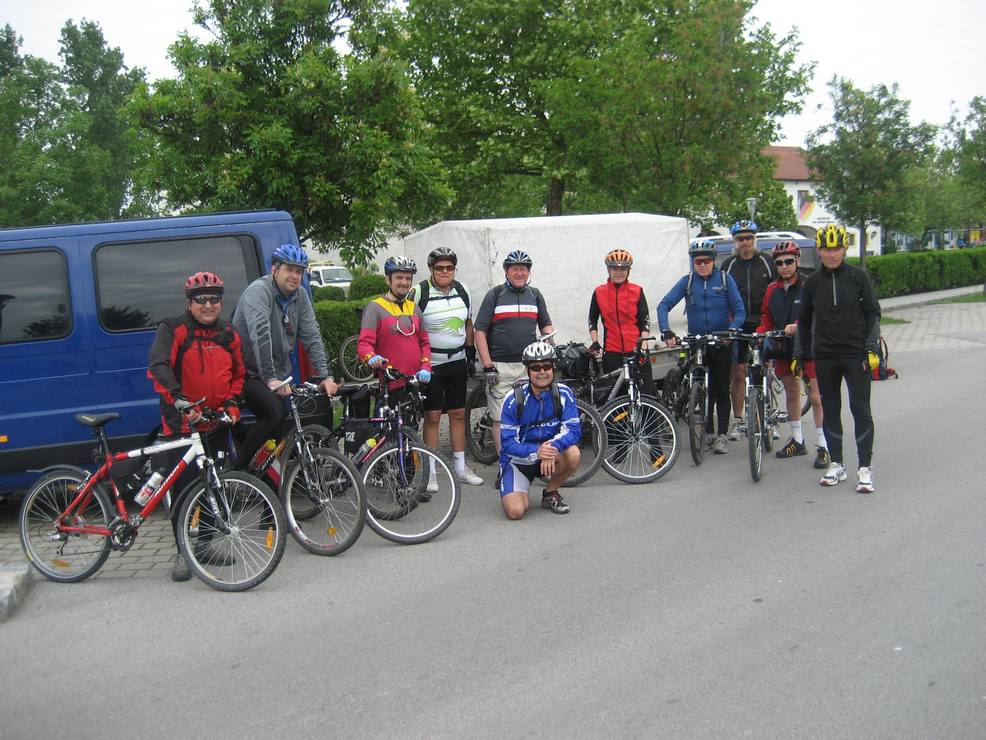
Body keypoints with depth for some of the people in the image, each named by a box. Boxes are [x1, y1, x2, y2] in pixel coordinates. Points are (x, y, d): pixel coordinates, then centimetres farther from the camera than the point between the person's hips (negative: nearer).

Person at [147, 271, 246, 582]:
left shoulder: (228, 334, 11)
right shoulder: (173, 329, -6)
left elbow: (239, 374, 19)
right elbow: (158, 365, -22)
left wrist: (232, 402, 1)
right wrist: (178, 399, -36)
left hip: (217, 423, 6)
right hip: (181, 423, -5)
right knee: (183, 487, -5)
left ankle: (204, 545, 26)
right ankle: (183, 553, 6)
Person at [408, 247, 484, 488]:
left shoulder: (462, 291, 7)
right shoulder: (419, 293, -10)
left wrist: (471, 356, 15)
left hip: (457, 362, 5)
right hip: (431, 364, -5)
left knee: (458, 414, 10)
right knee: (432, 417, 0)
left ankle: (461, 467, 20)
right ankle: (430, 471, 9)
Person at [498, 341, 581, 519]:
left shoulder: (564, 394, -11)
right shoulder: (514, 399, -18)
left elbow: (573, 429, -18)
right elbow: (508, 442, -19)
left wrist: (553, 446, -39)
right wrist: (536, 451, -37)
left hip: (551, 452, 3)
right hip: (519, 459, -3)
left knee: (573, 454, -31)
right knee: (516, 511, -24)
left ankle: (550, 493, -2)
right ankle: (515, 491, 15)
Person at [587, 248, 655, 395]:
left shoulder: (637, 291, 3)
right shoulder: (599, 292, 4)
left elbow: (645, 322, 3)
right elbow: (592, 320, 14)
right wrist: (595, 342, 2)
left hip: (636, 350, 0)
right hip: (612, 352, 1)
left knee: (647, 393, -2)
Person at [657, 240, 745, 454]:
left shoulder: (725, 279, -2)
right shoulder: (687, 281, 0)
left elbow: (739, 310, -4)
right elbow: (664, 305, -8)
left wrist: (732, 330, -22)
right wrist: (666, 332, -22)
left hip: (721, 343, -1)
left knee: (721, 390, 1)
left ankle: (721, 435, 7)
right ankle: (708, 432, 19)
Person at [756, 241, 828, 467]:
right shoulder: (772, 289, 8)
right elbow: (767, 319, 14)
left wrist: (798, 326, -32)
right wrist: (759, 334, -4)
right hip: (783, 347, 6)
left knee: (816, 397, -6)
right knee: (791, 394, 15)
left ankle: (822, 446, 0)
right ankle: (797, 440, 27)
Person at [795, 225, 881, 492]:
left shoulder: (858, 276, -1)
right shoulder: (812, 282, 5)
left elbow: (872, 313, 1)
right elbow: (804, 320, 12)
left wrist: (872, 349, -7)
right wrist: (799, 354, 10)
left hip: (856, 354, -2)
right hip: (825, 357, 3)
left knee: (861, 410, -4)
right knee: (830, 410, 8)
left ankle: (864, 468, 2)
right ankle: (836, 465, 18)